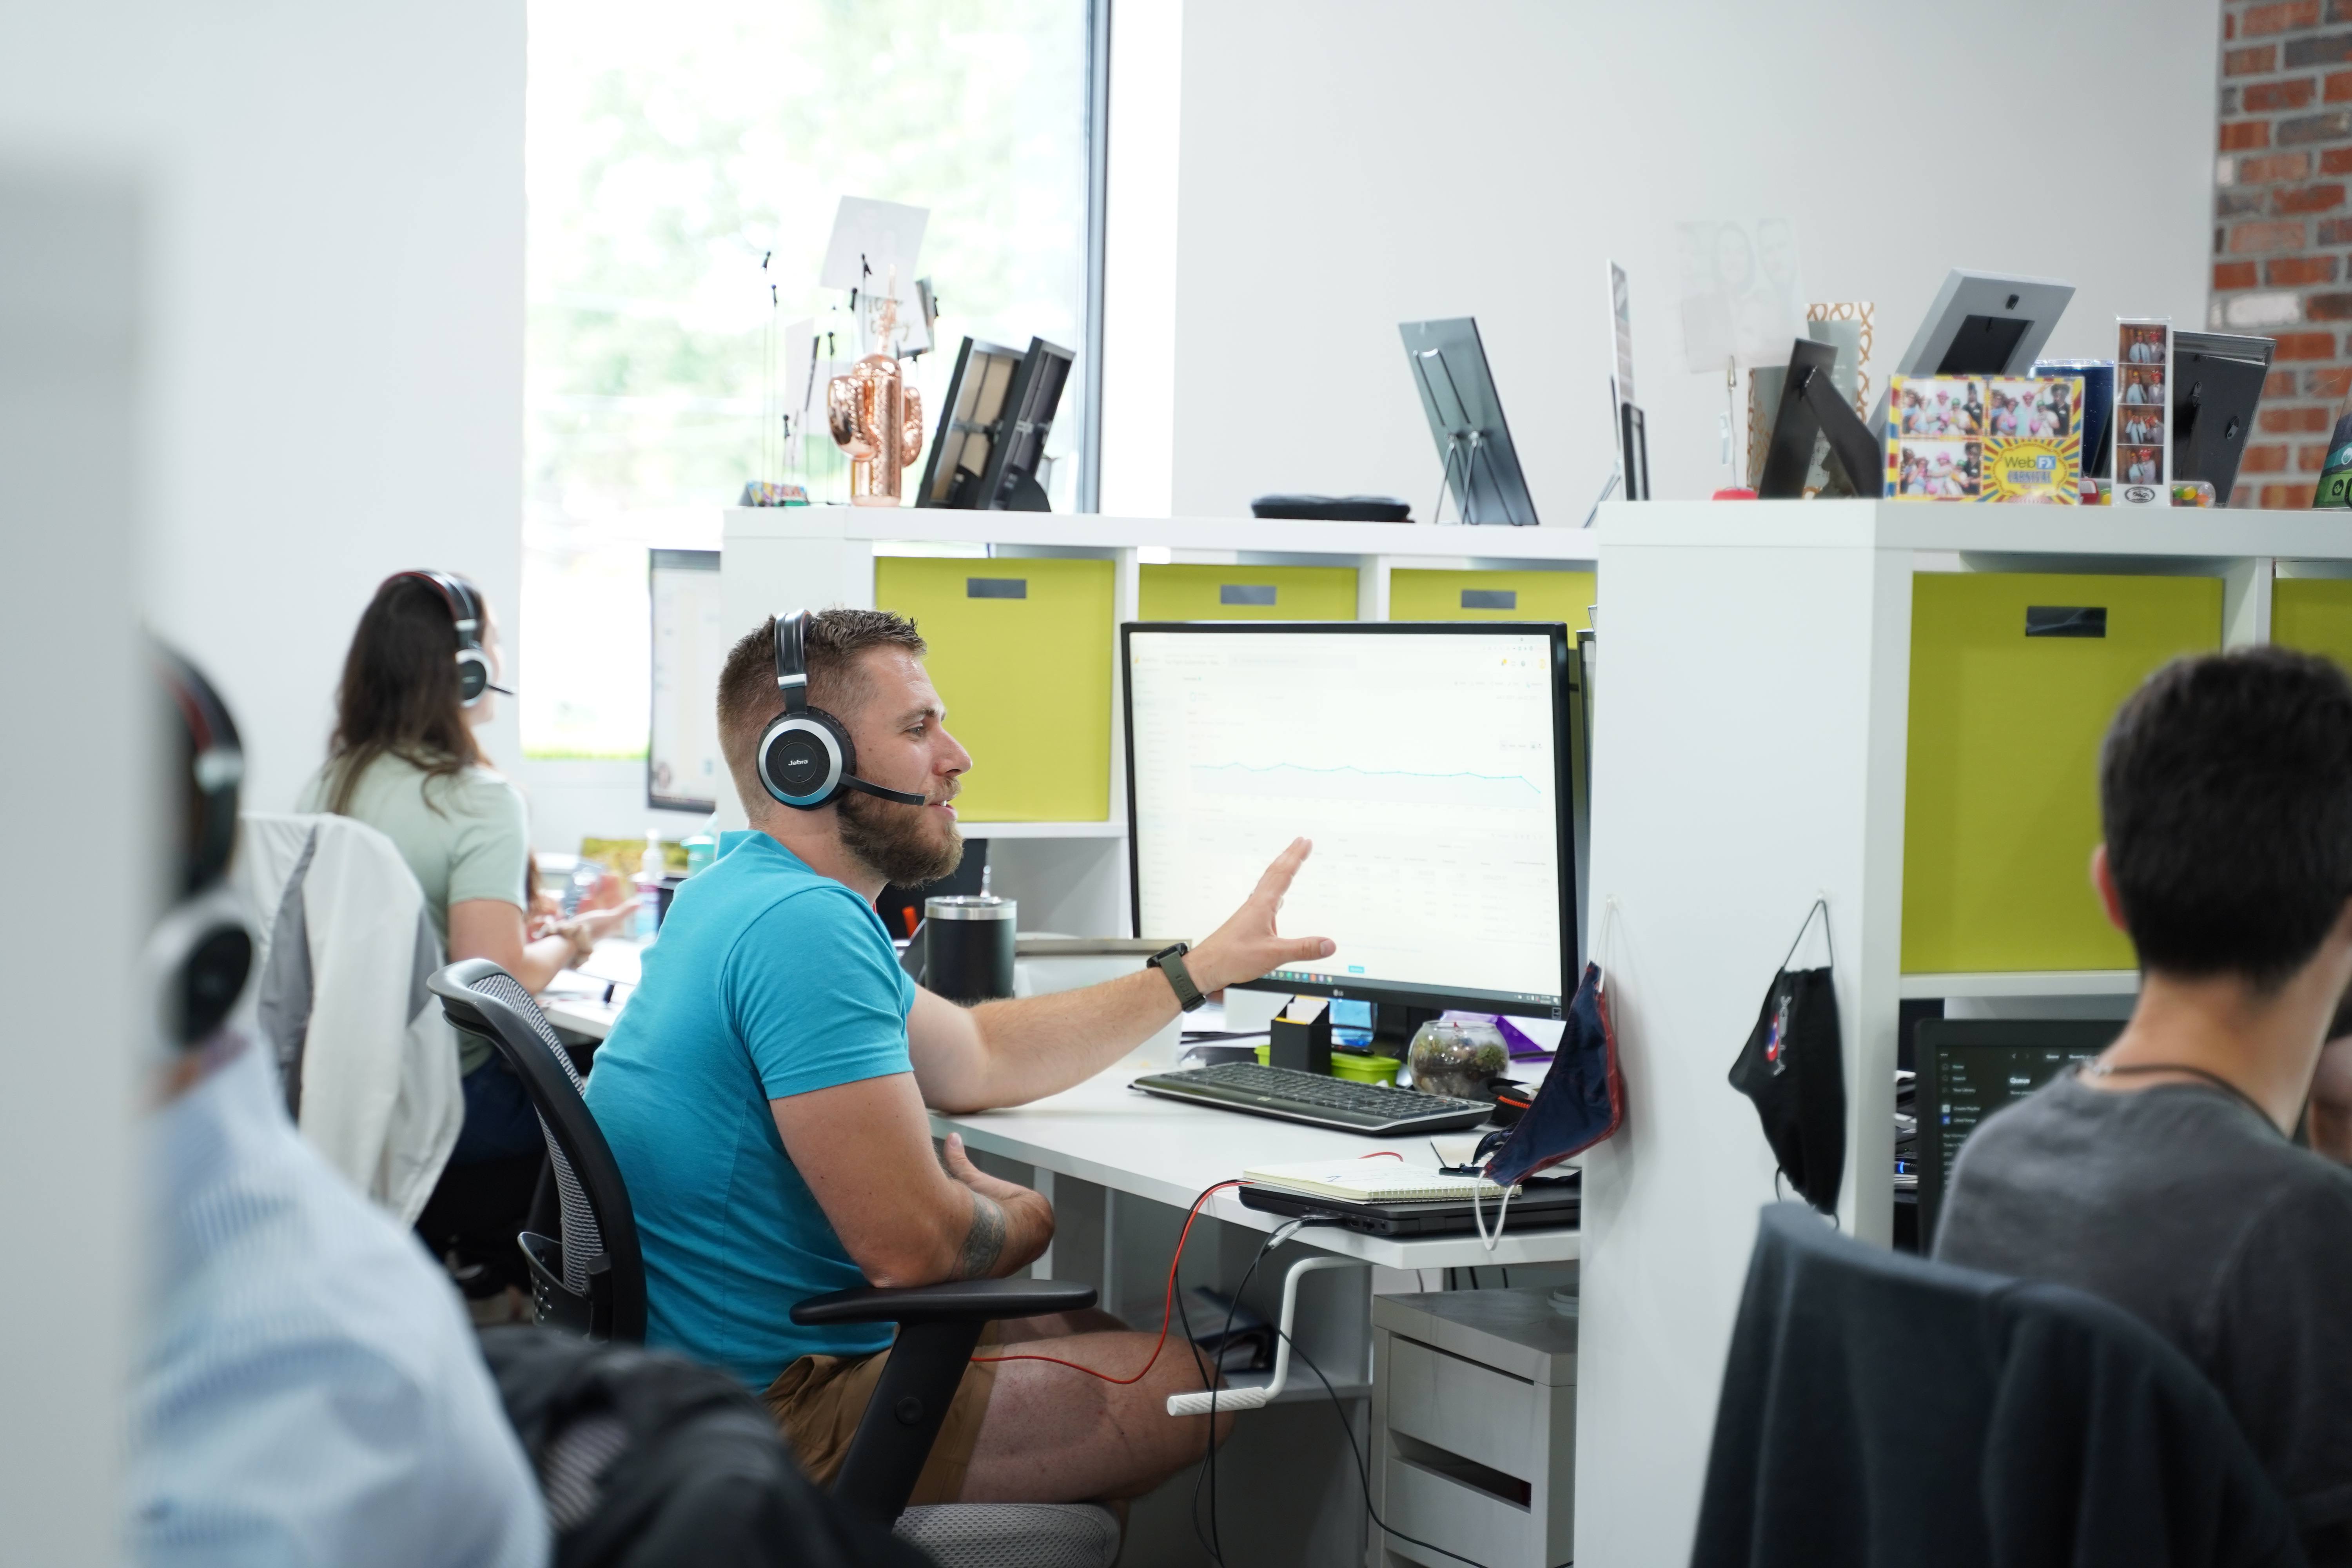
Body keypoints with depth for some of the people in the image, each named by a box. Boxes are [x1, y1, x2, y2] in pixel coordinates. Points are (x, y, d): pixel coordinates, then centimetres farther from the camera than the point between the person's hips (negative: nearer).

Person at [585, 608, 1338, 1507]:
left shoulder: (747, 894, 12)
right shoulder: (805, 926, -23)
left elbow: (978, 1059, 21)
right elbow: (911, 1242, -26)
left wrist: (1204, 968, 20)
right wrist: (1023, 1222, -2)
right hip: (770, 1415, -11)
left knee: (1088, 1332, 25)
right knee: (1186, 1390, 0)